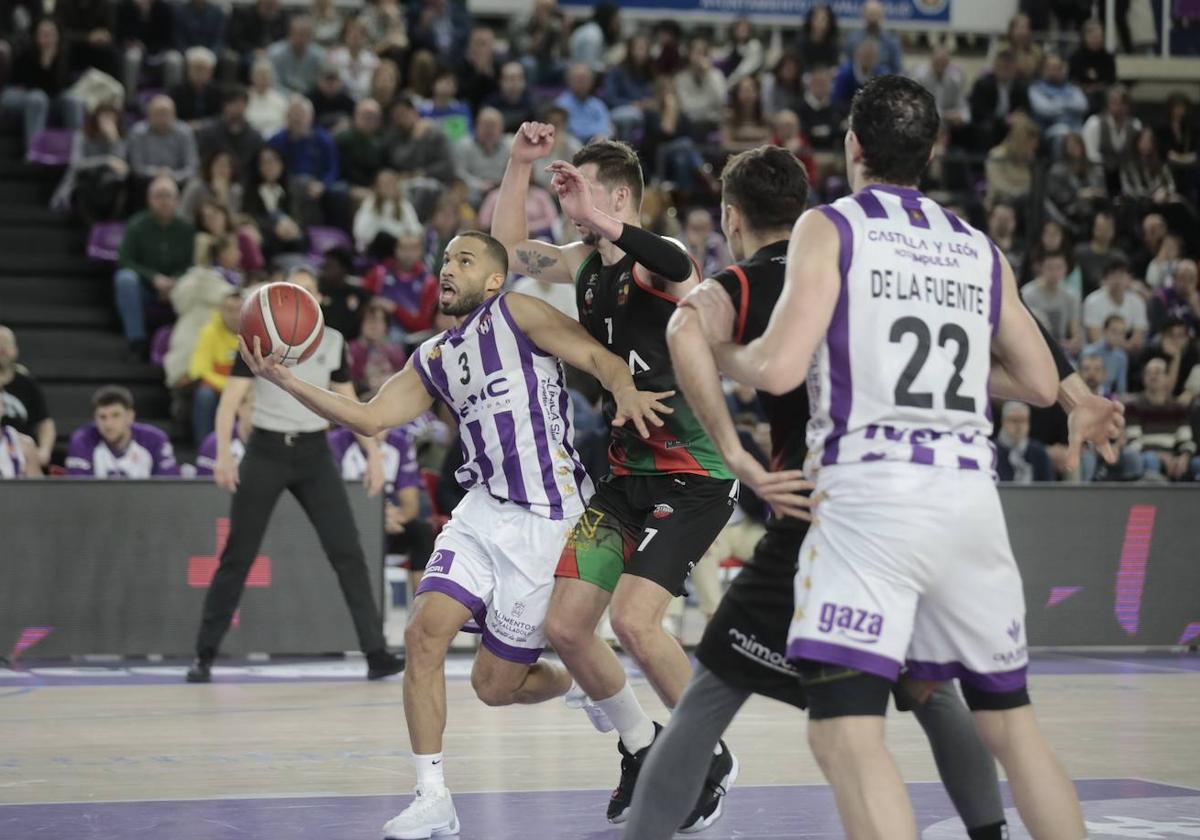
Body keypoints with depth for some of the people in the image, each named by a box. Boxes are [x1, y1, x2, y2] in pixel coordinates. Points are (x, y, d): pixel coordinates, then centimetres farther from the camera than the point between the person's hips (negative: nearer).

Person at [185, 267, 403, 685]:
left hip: (313, 453, 2)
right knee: (237, 556, 0)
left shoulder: (332, 342, 5)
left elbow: (349, 403, 13)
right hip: (266, 451, -2)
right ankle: (204, 655, 10)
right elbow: (229, 400, -10)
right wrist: (223, 453, -24)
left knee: (347, 552, -7)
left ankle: (376, 654, -5)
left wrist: (373, 453, 5)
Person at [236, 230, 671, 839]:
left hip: (545, 520, -6)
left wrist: (628, 393, -34)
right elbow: (367, 419, 14)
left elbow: (600, 357, -11)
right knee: (423, 633, -13)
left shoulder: (515, 314, -2)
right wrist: (285, 381, 3)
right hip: (482, 511, 6)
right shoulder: (432, 361, 17)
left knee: (495, 685, 1)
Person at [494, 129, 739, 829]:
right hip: (627, 475, 8)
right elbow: (508, 250, 25)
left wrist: (593, 217, -44)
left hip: (693, 478, -8)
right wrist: (520, 164, 14)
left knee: (633, 619, -21)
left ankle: (711, 758, 1)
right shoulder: (586, 266, 10)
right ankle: (642, 750, 25)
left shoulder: (659, 264, -14)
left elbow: (674, 267, -40)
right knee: (566, 626, 3)